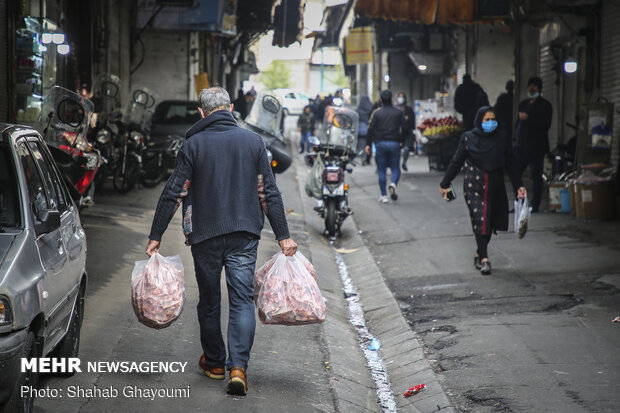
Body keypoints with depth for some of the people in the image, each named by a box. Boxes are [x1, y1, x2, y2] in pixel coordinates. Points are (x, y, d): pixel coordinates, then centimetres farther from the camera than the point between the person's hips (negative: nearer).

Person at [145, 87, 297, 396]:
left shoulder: (194, 144, -2)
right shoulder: (253, 142, 3)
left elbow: (173, 193, -3)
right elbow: (269, 193, 2)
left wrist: (155, 236, 2)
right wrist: (283, 235, 6)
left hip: (205, 235, 0)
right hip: (244, 236, 1)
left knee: (209, 301, 14)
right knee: (242, 299, -2)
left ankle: (214, 363, 26)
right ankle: (238, 367, -16)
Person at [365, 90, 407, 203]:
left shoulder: (377, 113, 0)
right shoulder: (398, 113, 3)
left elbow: (371, 129, -3)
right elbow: (404, 128, 0)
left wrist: (368, 144, 3)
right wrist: (401, 141, 12)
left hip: (380, 144, 0)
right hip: (395, 144, 0)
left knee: (381, 170, 5)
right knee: (395, 168, 8)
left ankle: (383, 196, 3)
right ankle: (393, 184, -23)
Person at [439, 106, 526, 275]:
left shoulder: (502, 138, 4)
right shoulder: (468, 138, -1)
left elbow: (510, 164, 10)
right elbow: (456, 162, 5)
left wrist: (519, 185, 8)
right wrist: (445, 184, 8)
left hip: (495, 187, 3)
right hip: (474, 186, -3)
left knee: (490, 222, 5)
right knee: (480, 220, -12)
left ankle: (479, 254, 24)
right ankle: (484, 259, -13)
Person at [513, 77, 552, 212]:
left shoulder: (545, 105, -2)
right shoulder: (523, 104, 17)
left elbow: (546, 124, -15)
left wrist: (528, 118, -19)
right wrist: (516, 139, 13)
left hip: (536, 148, -6)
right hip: (522, 147, 6)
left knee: (536, 176, -2)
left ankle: (535, 204, 5)